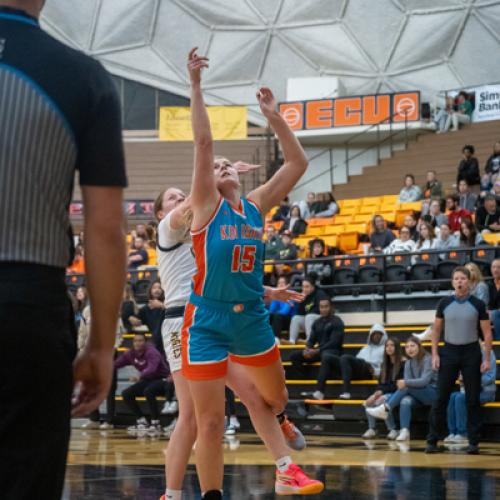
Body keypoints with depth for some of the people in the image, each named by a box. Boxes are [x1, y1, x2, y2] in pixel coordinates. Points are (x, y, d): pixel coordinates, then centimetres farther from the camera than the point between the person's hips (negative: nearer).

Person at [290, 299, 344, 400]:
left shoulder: (336, 322, -4)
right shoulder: (317, 322, 16)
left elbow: (334, 342, -13)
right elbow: (312, 339, 14)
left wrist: (317, 351, -19)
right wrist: (307, 349, -10)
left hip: (332, 350, -7)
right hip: (319, 350, 8)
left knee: (326, 357, -43)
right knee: (294, 357, -5)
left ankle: (319, 391, -54)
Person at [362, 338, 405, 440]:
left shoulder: (403, 364, -8)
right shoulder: (385, 364, 16)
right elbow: (380, 382, 15)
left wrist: (382, 391, -17)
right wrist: (377, 392, -8)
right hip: (384, 393, 6)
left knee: (381, 401, -34)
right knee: (369, 402, -22)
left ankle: (393, 430, -23)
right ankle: (372, 429, -14)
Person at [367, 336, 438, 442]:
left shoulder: (427, 360, -11)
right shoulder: (408, 363, 9)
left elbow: (424, 381, -22)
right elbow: (407, 382, 0)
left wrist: (406, 383, -32)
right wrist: (403, 384, -24)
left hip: (432, 393, -5)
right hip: (418, 395, 5)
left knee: (407, 388, -31)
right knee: (405, 401, -31)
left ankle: (385, 409, -29)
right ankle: (404, 432, -41)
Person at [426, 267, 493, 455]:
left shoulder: (478, 305, -2)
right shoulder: (444, 304, 2)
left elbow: (487, 333, 0)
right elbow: (436, 330, 8)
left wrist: (487, 359, -6)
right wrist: (434, 354, -1)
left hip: (471, 353, -1)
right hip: (449, 352, 1)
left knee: (473, 399, 2)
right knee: (441, 398, -1)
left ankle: (474, 442, 9)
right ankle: (432, 441, 3)